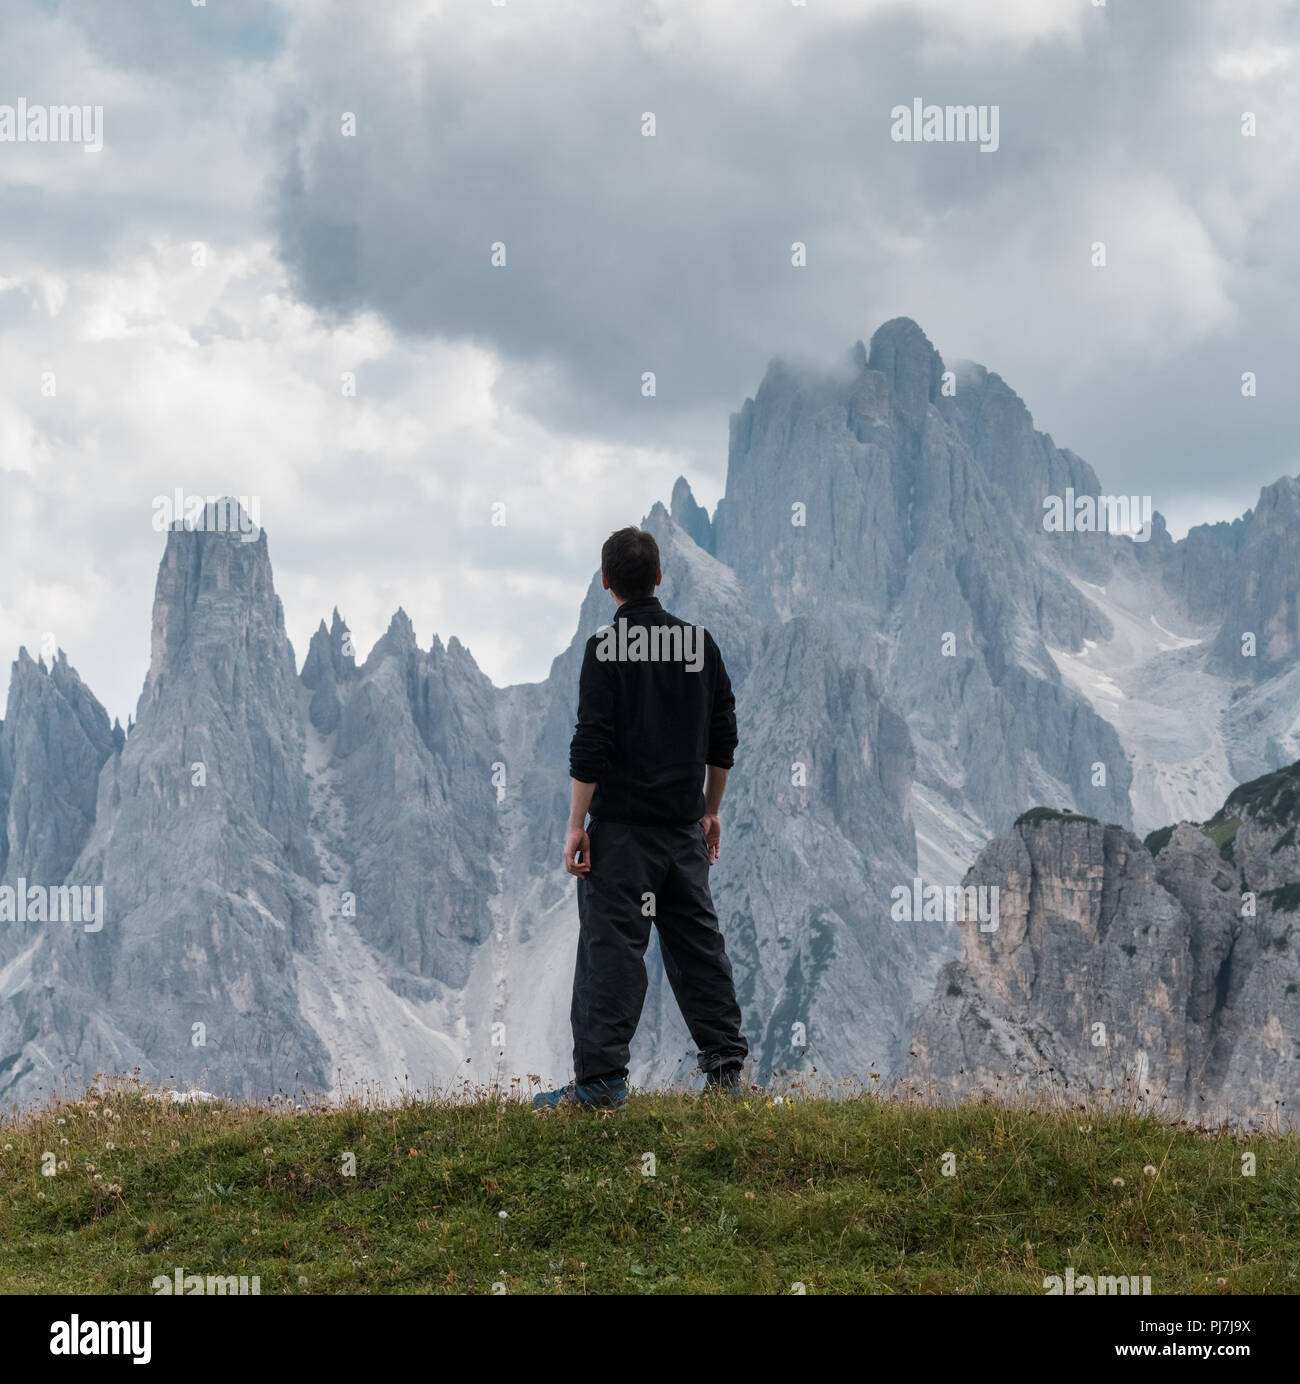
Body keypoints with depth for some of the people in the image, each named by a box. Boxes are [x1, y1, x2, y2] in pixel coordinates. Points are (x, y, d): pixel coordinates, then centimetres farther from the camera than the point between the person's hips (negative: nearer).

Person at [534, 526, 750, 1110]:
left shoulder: (607, 647, -10)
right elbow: (723, 738, 12)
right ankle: (725, 1066, 14)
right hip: (685, 826, 5)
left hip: (622, 826, -5)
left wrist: (577, 826, -10)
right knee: (697, 941, 12)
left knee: (611, 945, -5)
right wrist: (710, 810, 21)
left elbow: (591, 745, -14)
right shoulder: (699, 642, 8)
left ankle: (600, 1079, -9)